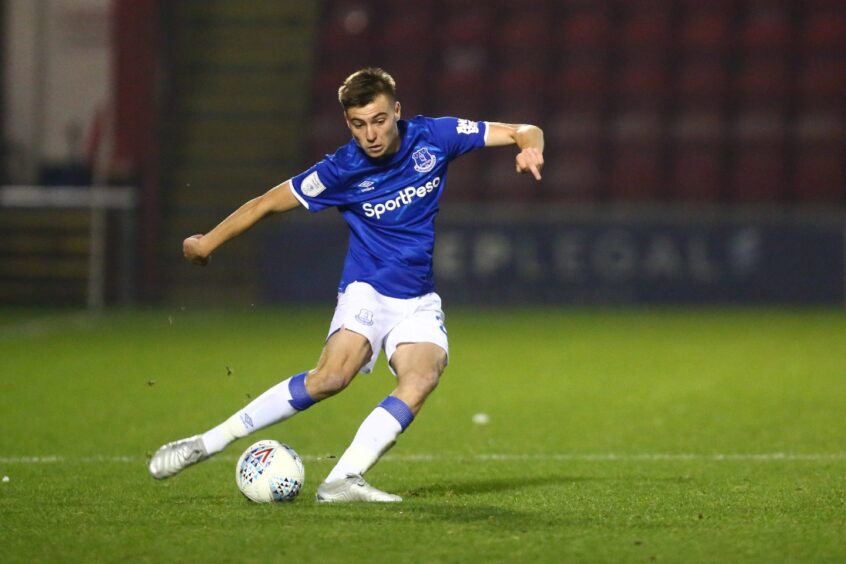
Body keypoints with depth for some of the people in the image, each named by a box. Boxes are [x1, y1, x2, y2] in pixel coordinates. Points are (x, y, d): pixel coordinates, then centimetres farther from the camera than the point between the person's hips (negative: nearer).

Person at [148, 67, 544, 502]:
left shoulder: (433, 137, -6)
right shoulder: (343, 169, -12)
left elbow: (522, 133, 1)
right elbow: (268, 203, -2)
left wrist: (529, 145, -23)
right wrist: (208, 242, 5)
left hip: (418, 301, 3)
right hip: (366, 291, -3)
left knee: (422, 376, -26)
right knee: (331, 376, -27)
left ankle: (342, 481, -32)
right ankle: (207, 443, -19)